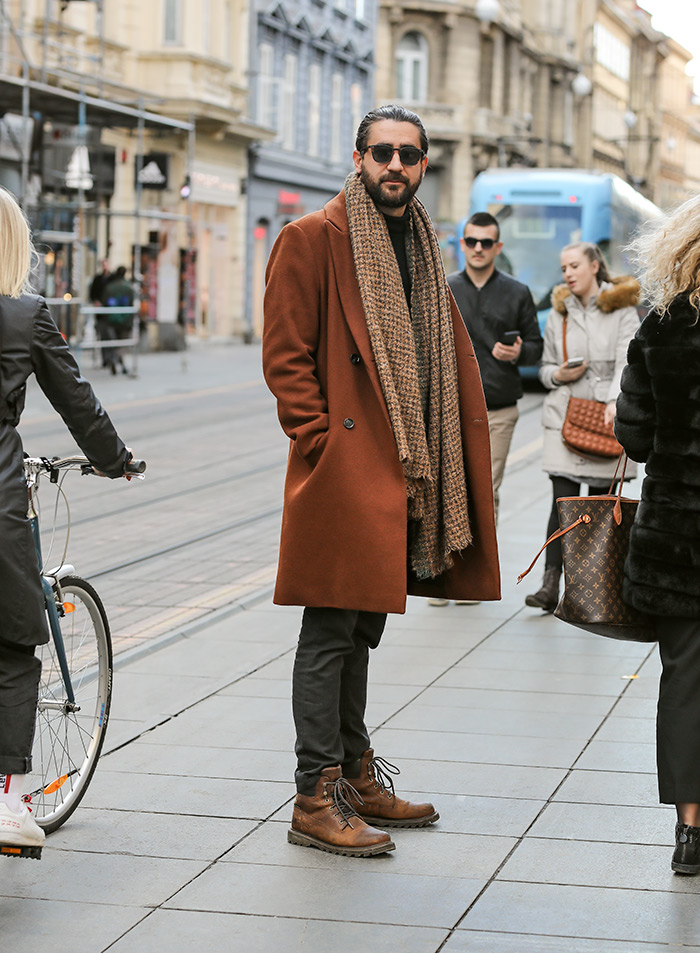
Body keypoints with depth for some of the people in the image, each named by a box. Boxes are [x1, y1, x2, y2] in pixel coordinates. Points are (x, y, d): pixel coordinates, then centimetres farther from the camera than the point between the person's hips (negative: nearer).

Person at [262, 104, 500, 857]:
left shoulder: (419, 246, 17)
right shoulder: (312, 239, -7)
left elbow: (449, 360, 22)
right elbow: (284, 354, -10)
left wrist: (424, 462, 12)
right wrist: (322, 441, -15)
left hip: (404, 473, 8)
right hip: (343, 472, -7)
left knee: (362, 628, 16)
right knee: (331, 633, -5)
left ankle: (356, 777, 25)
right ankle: (316, 800, 0)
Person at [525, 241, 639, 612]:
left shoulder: (622, 310, 2)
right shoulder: (559, 311, 14)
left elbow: (626, 361, -10)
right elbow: (545, 367, 20)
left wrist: (616, 401, -26)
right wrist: (558, 375, -4)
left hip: (606, 416, -2)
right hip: (565, 416, 2)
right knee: (563, 500, -10)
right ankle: (550, 585, -16)